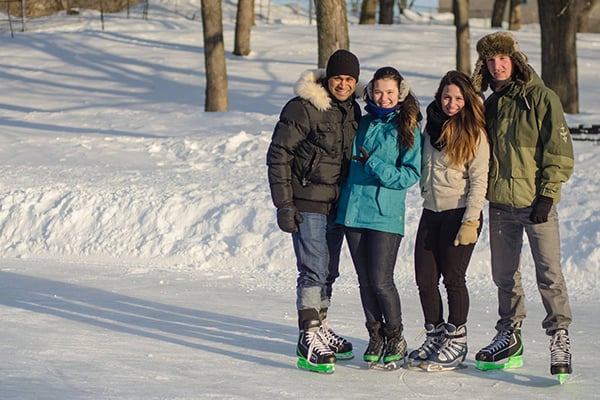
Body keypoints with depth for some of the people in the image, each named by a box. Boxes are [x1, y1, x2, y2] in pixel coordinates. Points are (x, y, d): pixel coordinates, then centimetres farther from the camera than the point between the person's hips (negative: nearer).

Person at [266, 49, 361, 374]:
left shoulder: (352, 111, 10)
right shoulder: (302, 109, -13)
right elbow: (278, 155, -12)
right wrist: (284, 205, -15)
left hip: (337, 206, 7)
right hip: (307, 206, -7)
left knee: (328, 271, 14)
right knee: (314, 270, -11)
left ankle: (319, 327, 28)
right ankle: (308, 339, -9)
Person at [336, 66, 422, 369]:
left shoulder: (408, 129, -2)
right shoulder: (363, 124, 12)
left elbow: (411, 175, -8)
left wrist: (374, 164, -18)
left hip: (386, 214, -5)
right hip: (354, 209, 5)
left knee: (381, 281, -8)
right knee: (365, 281, 9)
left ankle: (396, 338, 10)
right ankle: (375, 336, 23)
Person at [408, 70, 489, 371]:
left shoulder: (474, 134, -6)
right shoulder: (431, 127, 12)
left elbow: (478, 180, -9)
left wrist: (470, 221, -14)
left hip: (460, 213, -6)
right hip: (431, 212, 6)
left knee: (453, 278, -4)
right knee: (425, 279, 4)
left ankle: (456, 342, 8)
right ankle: (435, 337, 17)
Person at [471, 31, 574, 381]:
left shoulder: (542, 97, -5)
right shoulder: (492, 104, 12)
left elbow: (560, 149, -8)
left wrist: (547, 194, -13)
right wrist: (484, 192, 12)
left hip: (536, 203, -6)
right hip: (500, 204, 6)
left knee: (549, 273, -10)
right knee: (504, 275, 12)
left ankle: (560, 337, -5)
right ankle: (509, 336, 22)